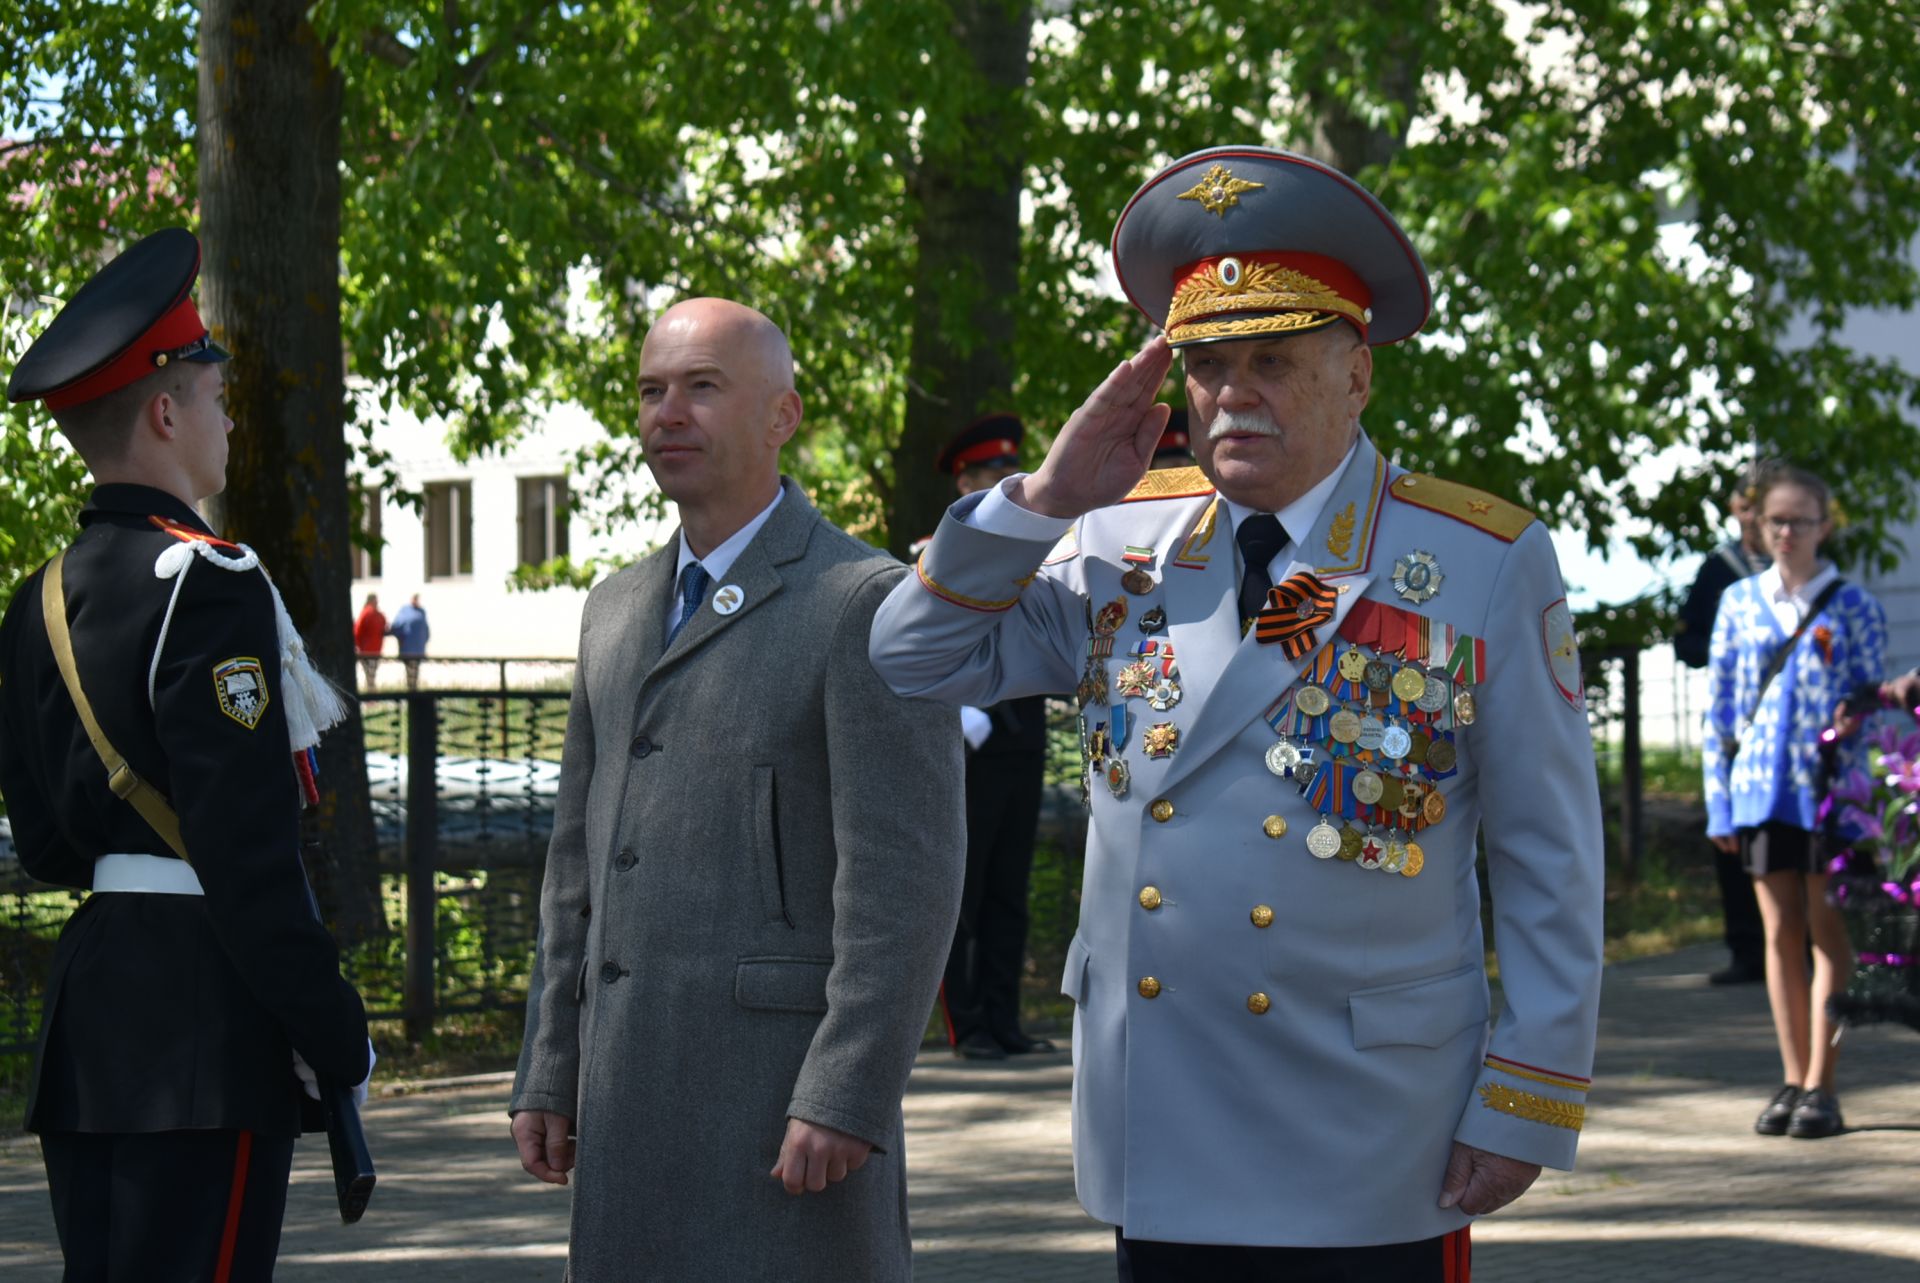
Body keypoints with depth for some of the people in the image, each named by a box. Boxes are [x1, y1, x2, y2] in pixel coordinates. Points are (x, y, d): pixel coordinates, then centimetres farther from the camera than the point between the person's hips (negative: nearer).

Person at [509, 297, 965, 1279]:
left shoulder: (867, 601, -6)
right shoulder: (616, 612, 17)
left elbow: (906, 876, -13)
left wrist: (847, 1097, -18)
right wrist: (547, 1075, 14)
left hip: (786, 1080, -7)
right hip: (634, 1104, 7)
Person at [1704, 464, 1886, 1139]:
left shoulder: (1852, 606, 0)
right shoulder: (1739, 603, 8)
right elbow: (1719, 705, 9)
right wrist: (1719, 801, 5)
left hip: (1831, 788, -3)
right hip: (1762, 787, 3)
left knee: (1828, 934, -1)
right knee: (1781, 933, 7)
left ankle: (1821, 1086, 1)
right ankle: (1794, 1080, 13)